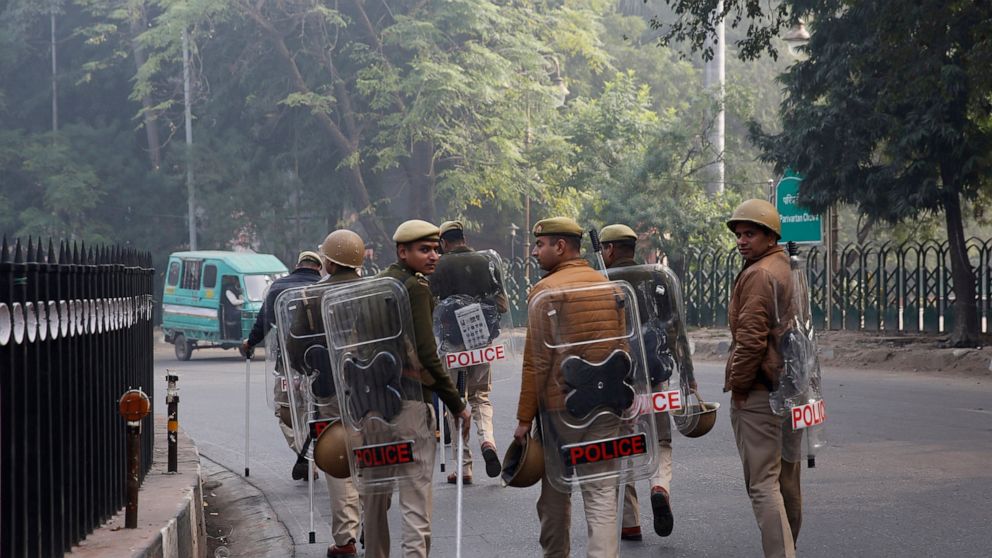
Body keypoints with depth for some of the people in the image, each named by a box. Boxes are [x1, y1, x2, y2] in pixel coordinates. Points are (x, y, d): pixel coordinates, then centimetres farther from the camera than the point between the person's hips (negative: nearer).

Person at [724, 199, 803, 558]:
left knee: (763, 483, -12)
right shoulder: (790, 270, 18)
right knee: (786, 478, 17)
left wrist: (738, 384, -11)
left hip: (759, 393, -10)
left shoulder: (758, 274, -14)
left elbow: (751, 337, -20)